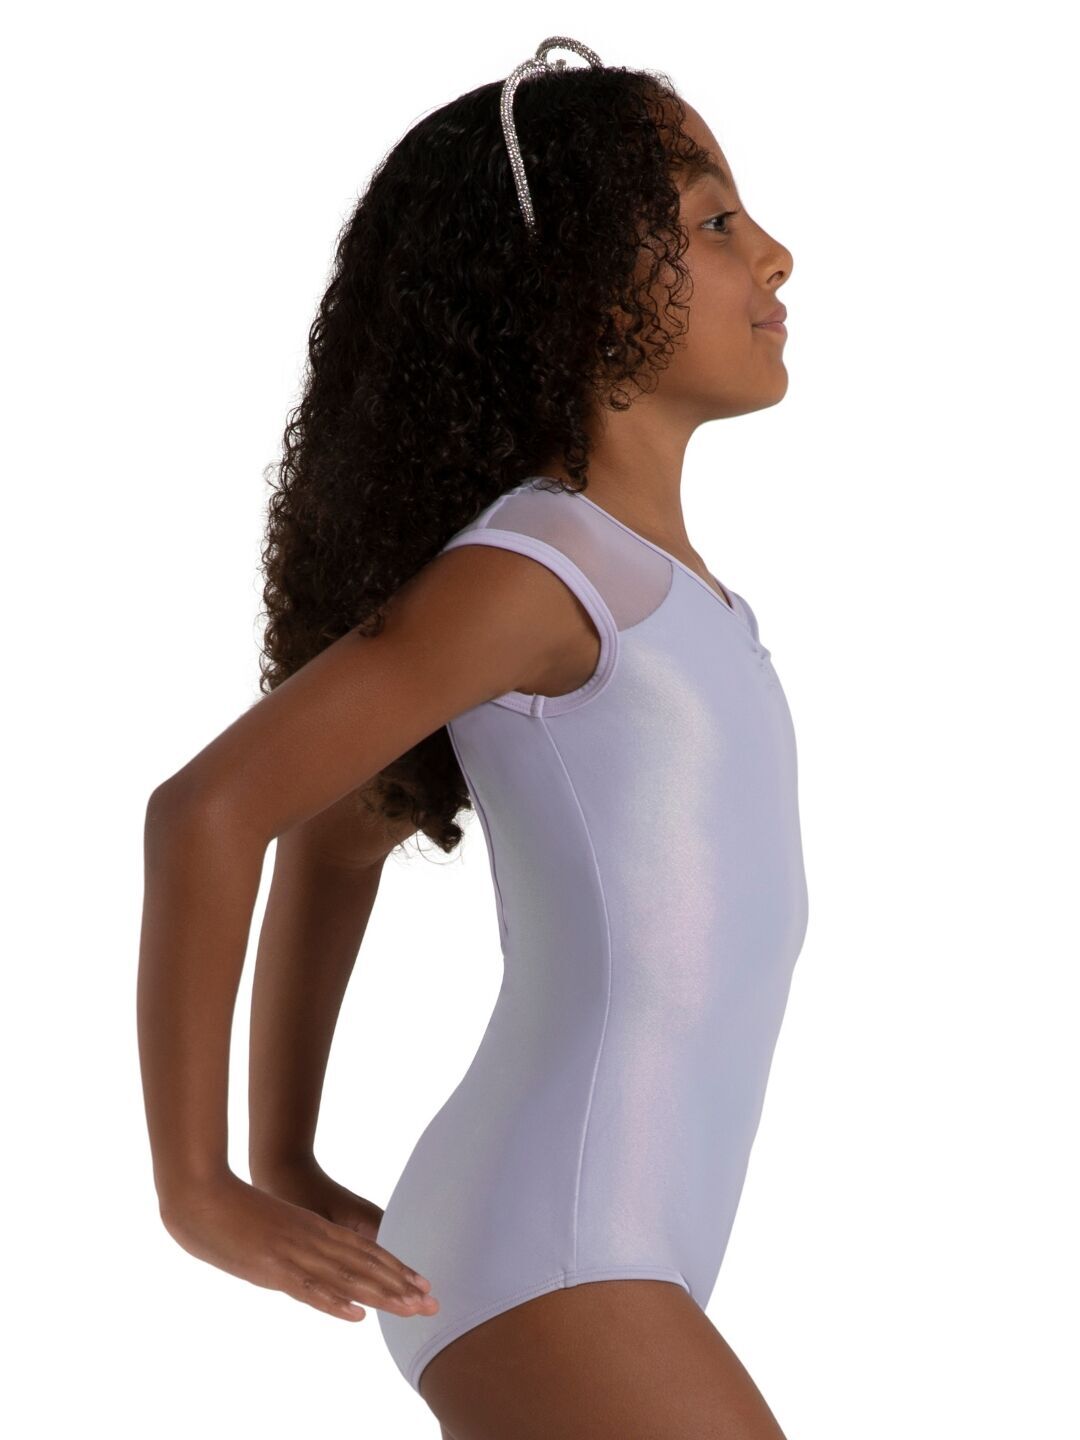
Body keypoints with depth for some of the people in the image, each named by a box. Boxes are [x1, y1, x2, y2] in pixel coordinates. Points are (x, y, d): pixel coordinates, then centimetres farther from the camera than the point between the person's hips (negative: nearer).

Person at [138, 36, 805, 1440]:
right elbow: (209, 808, -20)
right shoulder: (526, 570, -13)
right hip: (540, 1258, -9)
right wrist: (201, 1189, -14)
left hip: (615, 1260, 9)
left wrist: (289, 1162, 18)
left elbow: (340, 829, 22)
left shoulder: (647, 571, 14)